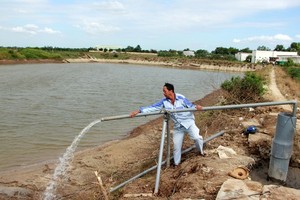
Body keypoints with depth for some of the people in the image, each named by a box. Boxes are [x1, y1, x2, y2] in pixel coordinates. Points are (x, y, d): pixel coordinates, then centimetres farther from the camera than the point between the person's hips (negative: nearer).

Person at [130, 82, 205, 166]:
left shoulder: (181, 98, -17)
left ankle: (201, 152, 12)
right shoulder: (164, 101, -7)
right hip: (178, 126, 3)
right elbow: (153, 107, -10)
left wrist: (196, 107, -36)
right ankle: (176, 163, 26)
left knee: (196, 137, -19)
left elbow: (191, 106, -11)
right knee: (176, 145, 7)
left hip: (188, 122, -3)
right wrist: (139, 111, -17)